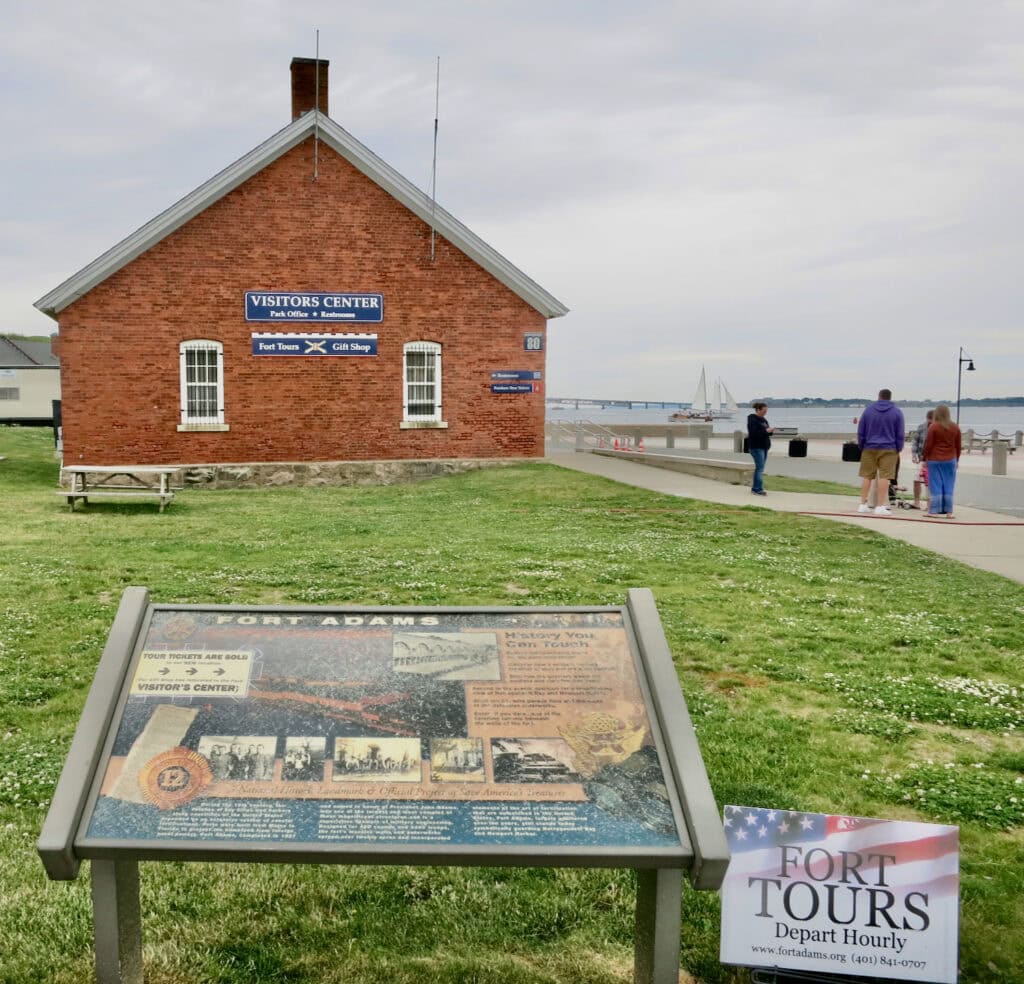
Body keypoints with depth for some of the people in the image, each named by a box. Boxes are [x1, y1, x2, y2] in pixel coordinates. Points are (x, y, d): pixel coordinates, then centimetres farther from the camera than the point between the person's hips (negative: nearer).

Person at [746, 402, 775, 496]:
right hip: (756, 447, -9)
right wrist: (766, 431, -21)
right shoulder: (752, 419, -10)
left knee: (759, 468, 10)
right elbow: (753, 433, -19)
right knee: (760, 467, -12)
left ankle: (755, 488, 15)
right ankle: (758, 489, -12)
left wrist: (770, 431, -2)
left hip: (764, 446, 9)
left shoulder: (763, 419, 15)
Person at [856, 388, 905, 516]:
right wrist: (898, 449, 11)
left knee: (867, 476, 9)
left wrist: (861, 447, 14)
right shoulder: (897, 412, 0)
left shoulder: (868, 410, 4)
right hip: (888, 449, -2)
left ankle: (863, 504, 10)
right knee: (884, 477, -3)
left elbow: (860, 431, 6)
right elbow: (901, 434, 2)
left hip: (869, 448, 2)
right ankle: (880, 506, -7)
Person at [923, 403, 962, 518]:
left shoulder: (933, 427, -9)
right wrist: (956, 460, 19)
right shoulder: (955, 427, 4)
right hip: (950, 460, 3)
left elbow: (928, 445, -7)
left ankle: (934, 510, -1)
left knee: (935, 486, 0)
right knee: (948, 486, 6)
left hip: (935, 460, -3)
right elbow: (958, 446, 9)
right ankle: (948, 511, 6)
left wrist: (925, 459, 3)